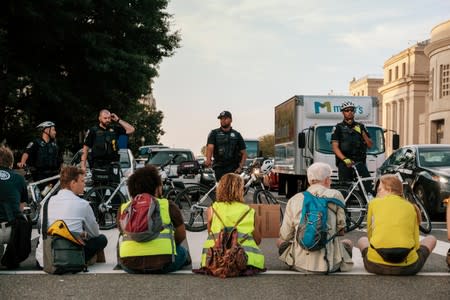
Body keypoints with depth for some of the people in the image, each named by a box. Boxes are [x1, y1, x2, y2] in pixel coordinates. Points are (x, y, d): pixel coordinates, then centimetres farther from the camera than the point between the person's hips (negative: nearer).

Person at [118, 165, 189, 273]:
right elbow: (181, 236, 15)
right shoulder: (169, 205, 6)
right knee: (182, 251, 31)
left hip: (130, 266, 1)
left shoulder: (124, 208, 12)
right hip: (163, 263, 0)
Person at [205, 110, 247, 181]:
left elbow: (244, 153, 11)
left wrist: (240, 167, -3)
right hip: (219, 167, 0)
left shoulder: (236, 135, 10)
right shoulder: (214, 133, 7)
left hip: (233, 168, 0)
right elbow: (210, 147, -9)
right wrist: (208, 160, -29)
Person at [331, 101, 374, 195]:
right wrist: (345, 159, -18)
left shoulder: (360, 126, 17)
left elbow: (370, 145, 12)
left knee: (367, 179, -22)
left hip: (360, 161, 2)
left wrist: (362, 132, -4)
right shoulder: (338, 128, 8)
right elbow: (335, 147, -2)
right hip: (344, 162, -2)